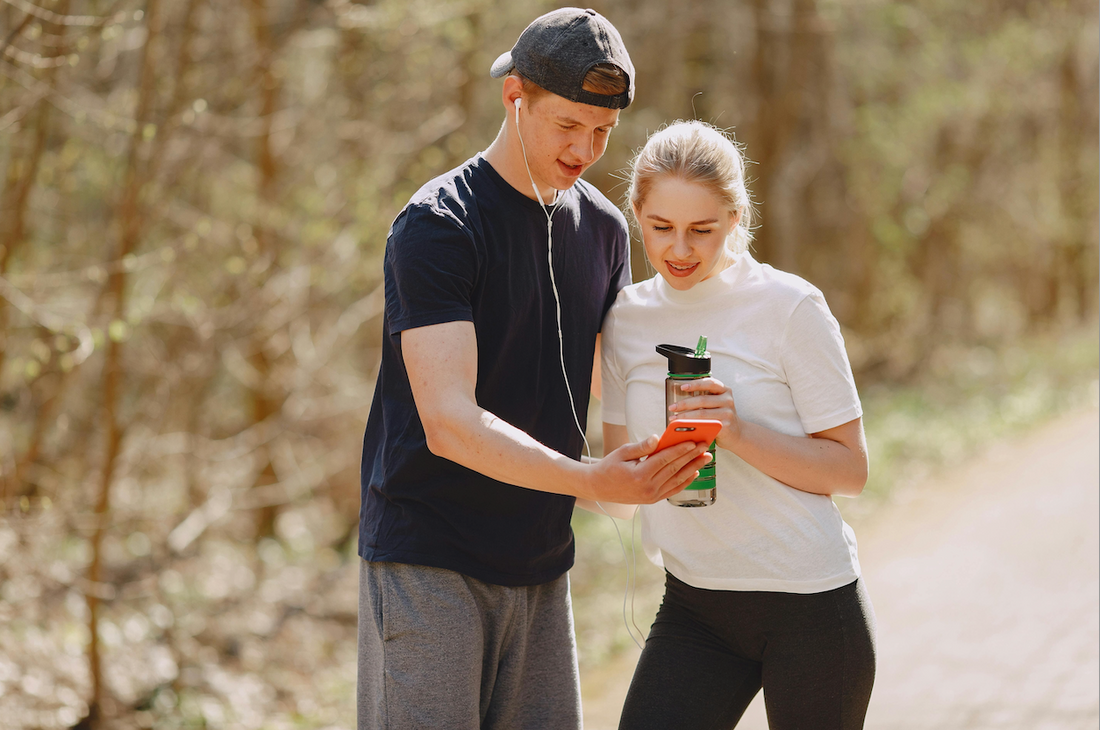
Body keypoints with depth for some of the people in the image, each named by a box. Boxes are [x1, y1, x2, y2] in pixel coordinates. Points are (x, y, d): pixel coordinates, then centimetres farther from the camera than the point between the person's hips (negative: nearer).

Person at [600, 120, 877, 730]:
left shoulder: (788, 307, -9)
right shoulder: (627, 318, 5)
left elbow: (850, 469, -8)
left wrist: (739, 432, -22)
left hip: (811, 604, -4)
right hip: (693, 607, 4)